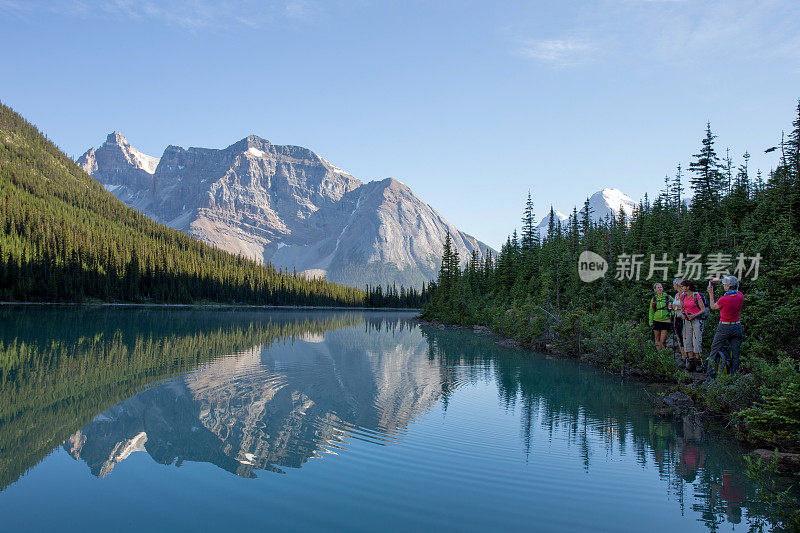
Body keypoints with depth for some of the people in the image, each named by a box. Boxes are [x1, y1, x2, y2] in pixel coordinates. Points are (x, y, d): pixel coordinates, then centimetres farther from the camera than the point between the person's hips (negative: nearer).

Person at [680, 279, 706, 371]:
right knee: (687, 342, 0)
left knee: (697, 342, -8)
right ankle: (690, 362, 3)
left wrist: (694, 315, -18)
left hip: (697, 320, -5)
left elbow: (703, 310, -7)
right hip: (687, 321, 5)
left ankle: (698, 362, 3)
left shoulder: (697, 296, -9)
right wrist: (683, 314, 6)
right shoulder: (682, 296, 7)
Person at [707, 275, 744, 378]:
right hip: (737, 327, 5)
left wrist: (711, 293, 6)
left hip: (724, 328, -5)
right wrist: (720, 280, 17)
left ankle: (711, 376, 7)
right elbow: (735, 287, 17)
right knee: (735, 354, 12)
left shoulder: (724, 299, -21)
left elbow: (713, 306, -1)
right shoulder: (740, 296, -6)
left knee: (714, 351, 6)